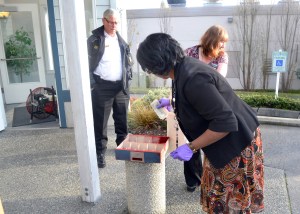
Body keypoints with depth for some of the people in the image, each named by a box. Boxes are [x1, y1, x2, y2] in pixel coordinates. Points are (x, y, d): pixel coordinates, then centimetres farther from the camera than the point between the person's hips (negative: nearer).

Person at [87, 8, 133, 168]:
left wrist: (128, 77, 6)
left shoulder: (121, 40, 13)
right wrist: (92, 84, -13)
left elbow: (128, 61, 19)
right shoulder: (94, 39, -2)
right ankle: (100, 152, 12)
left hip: (121, 86, 5)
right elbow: (88, 63, -5)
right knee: (100, 122, 2)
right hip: (102, 87, -4)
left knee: (122, 120, 13)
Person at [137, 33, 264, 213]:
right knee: (218, 195, 22)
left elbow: (225, 122, -32)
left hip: (237, 141, -9)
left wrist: (191, 147, -23)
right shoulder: (185, 65, -4)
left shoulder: (192, 79, -34)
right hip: (225, 140, 9)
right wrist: (173, 103, 31)